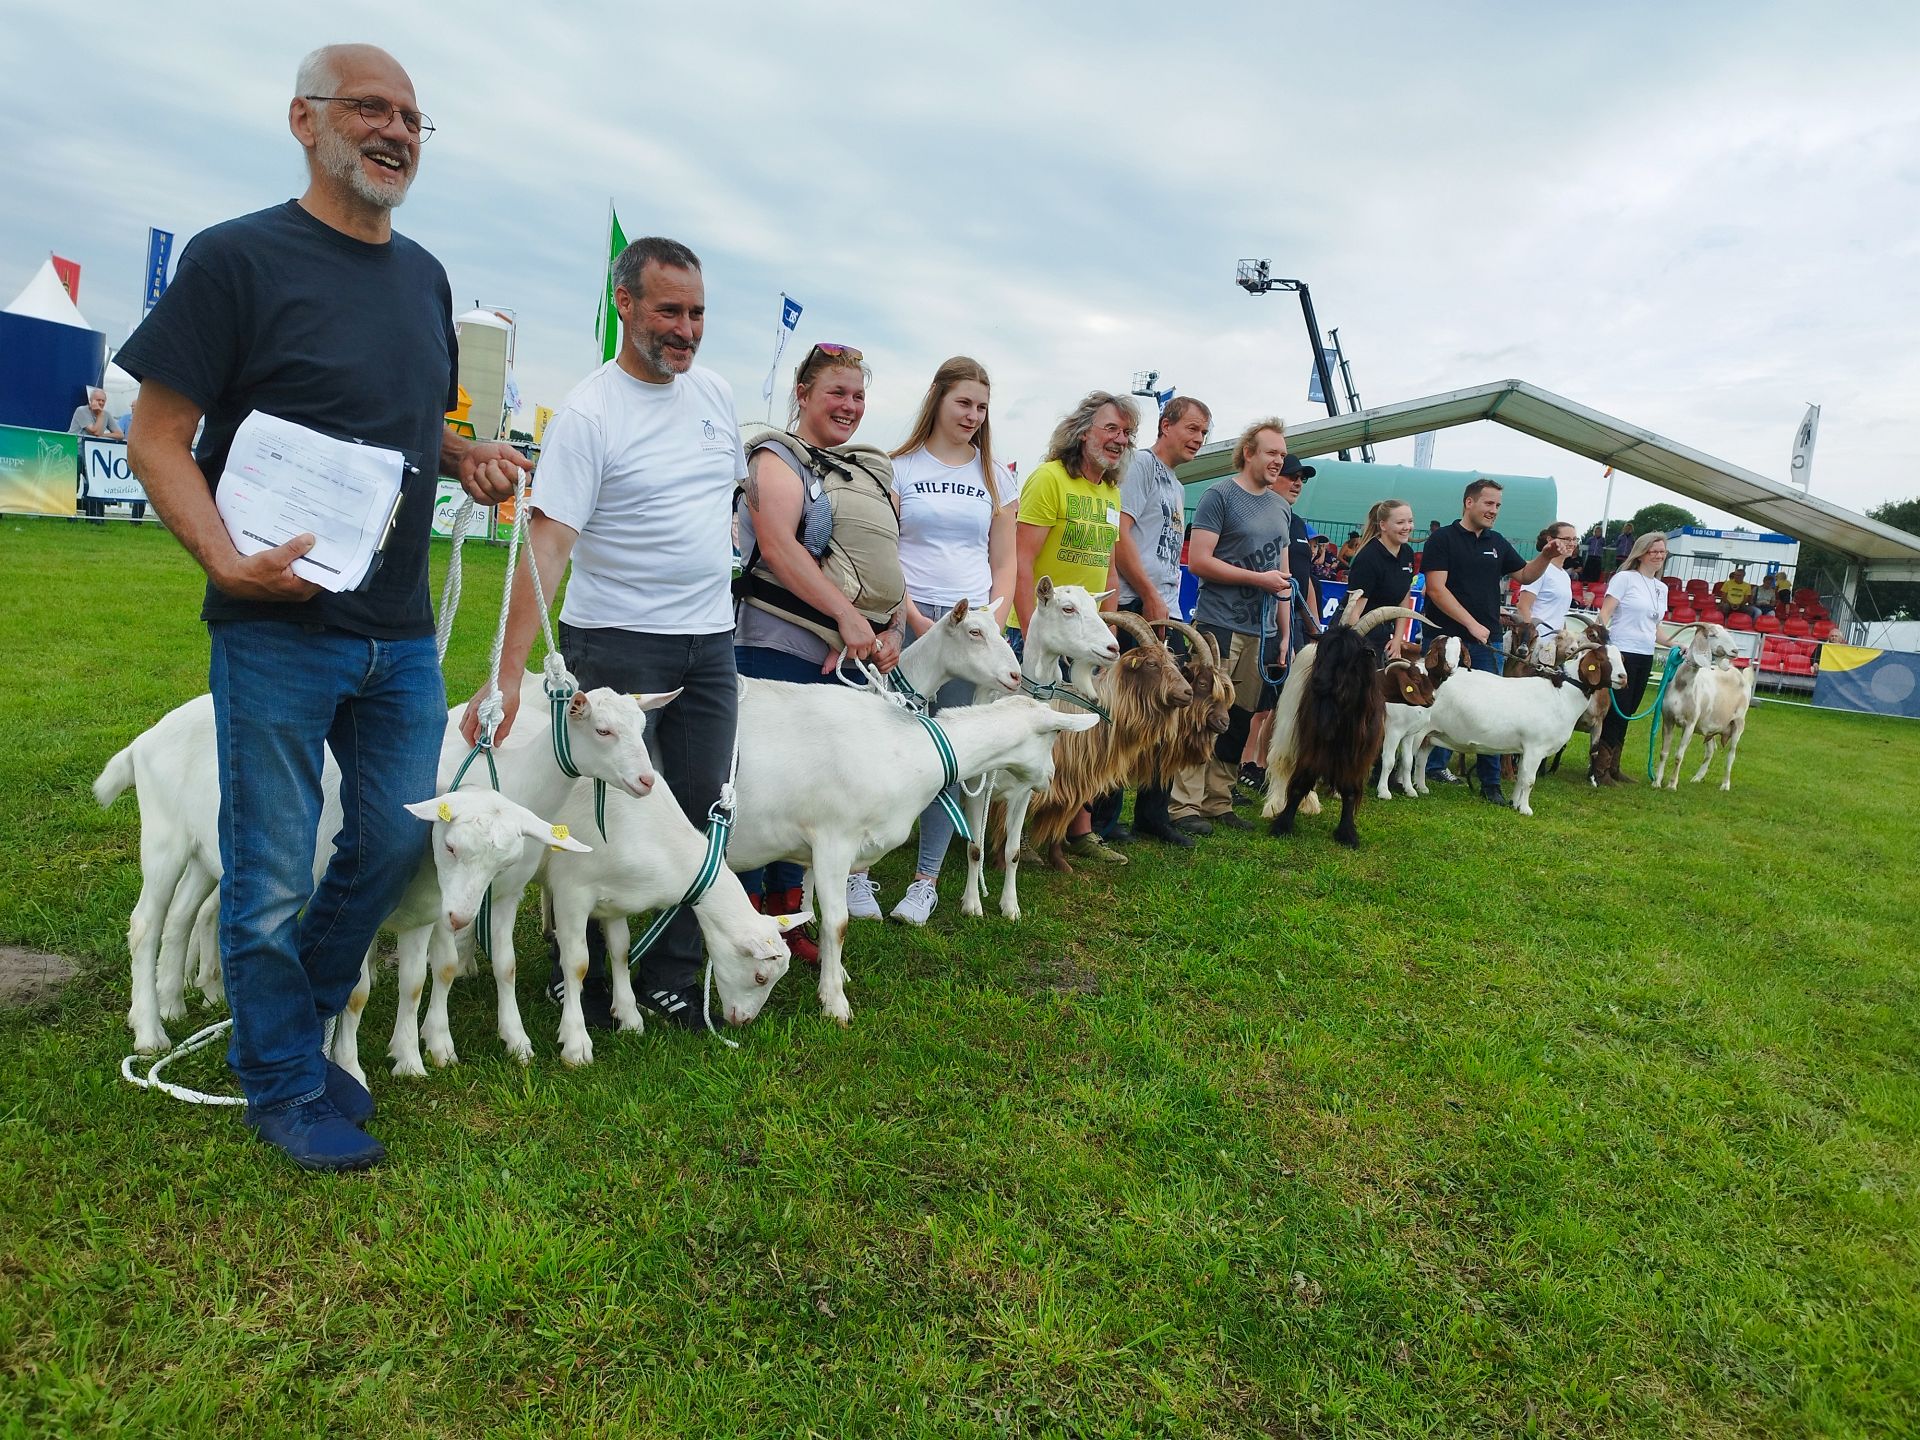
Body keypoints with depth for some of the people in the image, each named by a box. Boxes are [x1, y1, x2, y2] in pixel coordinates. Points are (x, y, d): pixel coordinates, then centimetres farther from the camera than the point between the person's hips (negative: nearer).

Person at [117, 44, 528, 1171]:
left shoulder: (424, 275, 13)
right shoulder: (237, 257, -7)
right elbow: (158, 437, -8)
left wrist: (467, 458, 3)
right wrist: (225, 557, -23)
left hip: (401, 631, 6)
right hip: (278, 626, -6)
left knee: (398, 840, 14)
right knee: (274, 876, 4)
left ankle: (301, 1021, 38)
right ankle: (287, 1086, 25)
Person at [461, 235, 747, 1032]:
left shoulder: (716, 393, 7)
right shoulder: (587, 412, -12)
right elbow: (546, 545, -20)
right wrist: (508, 674, -27)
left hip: (710, 639, 6)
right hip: (617, 642, -6)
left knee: (701, 812, 8)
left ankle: (669, 979, 21)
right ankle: (578, 976, 22)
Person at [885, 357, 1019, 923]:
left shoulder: (995, 476, 15)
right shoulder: (901, 467, 6)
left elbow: (1004, 563, 15)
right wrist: (913, 618, -12)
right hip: (908, 621, -2)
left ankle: (926, 878, 10)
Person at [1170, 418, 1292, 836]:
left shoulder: (1282, 507, 18)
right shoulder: (1220, 496, -3)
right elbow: (1198, 561, -12)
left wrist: (1286, 632, 13)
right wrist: (1260, 579, -11)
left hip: (1262, 631, 7)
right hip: (1220, 626, -6)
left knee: (1240, 721, 8)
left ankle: (1218, 802, 16)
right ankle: (1186, 805, -1)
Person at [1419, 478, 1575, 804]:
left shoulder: (1497, 543, 13)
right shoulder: (1443, 540, -4)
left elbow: (1525, 575, 25)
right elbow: (1437, 588, -13)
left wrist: (1547, 556, 4)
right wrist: (1472, 624, -17)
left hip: (1485, 642, 5)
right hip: (1446, 639, -5)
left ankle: (1491, 782, 7)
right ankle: (1434, 766, 17)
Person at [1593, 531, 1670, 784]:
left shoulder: (1662, 588, 16)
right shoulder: (1625, 578, -4)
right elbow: (1604, 614, -11)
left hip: (1645, 658, 7)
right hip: (1621, 654, -7)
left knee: (1626, 715, 11)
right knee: (1614, 712, -8)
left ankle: (1612, 767, 18)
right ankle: (1598, 768, 0)